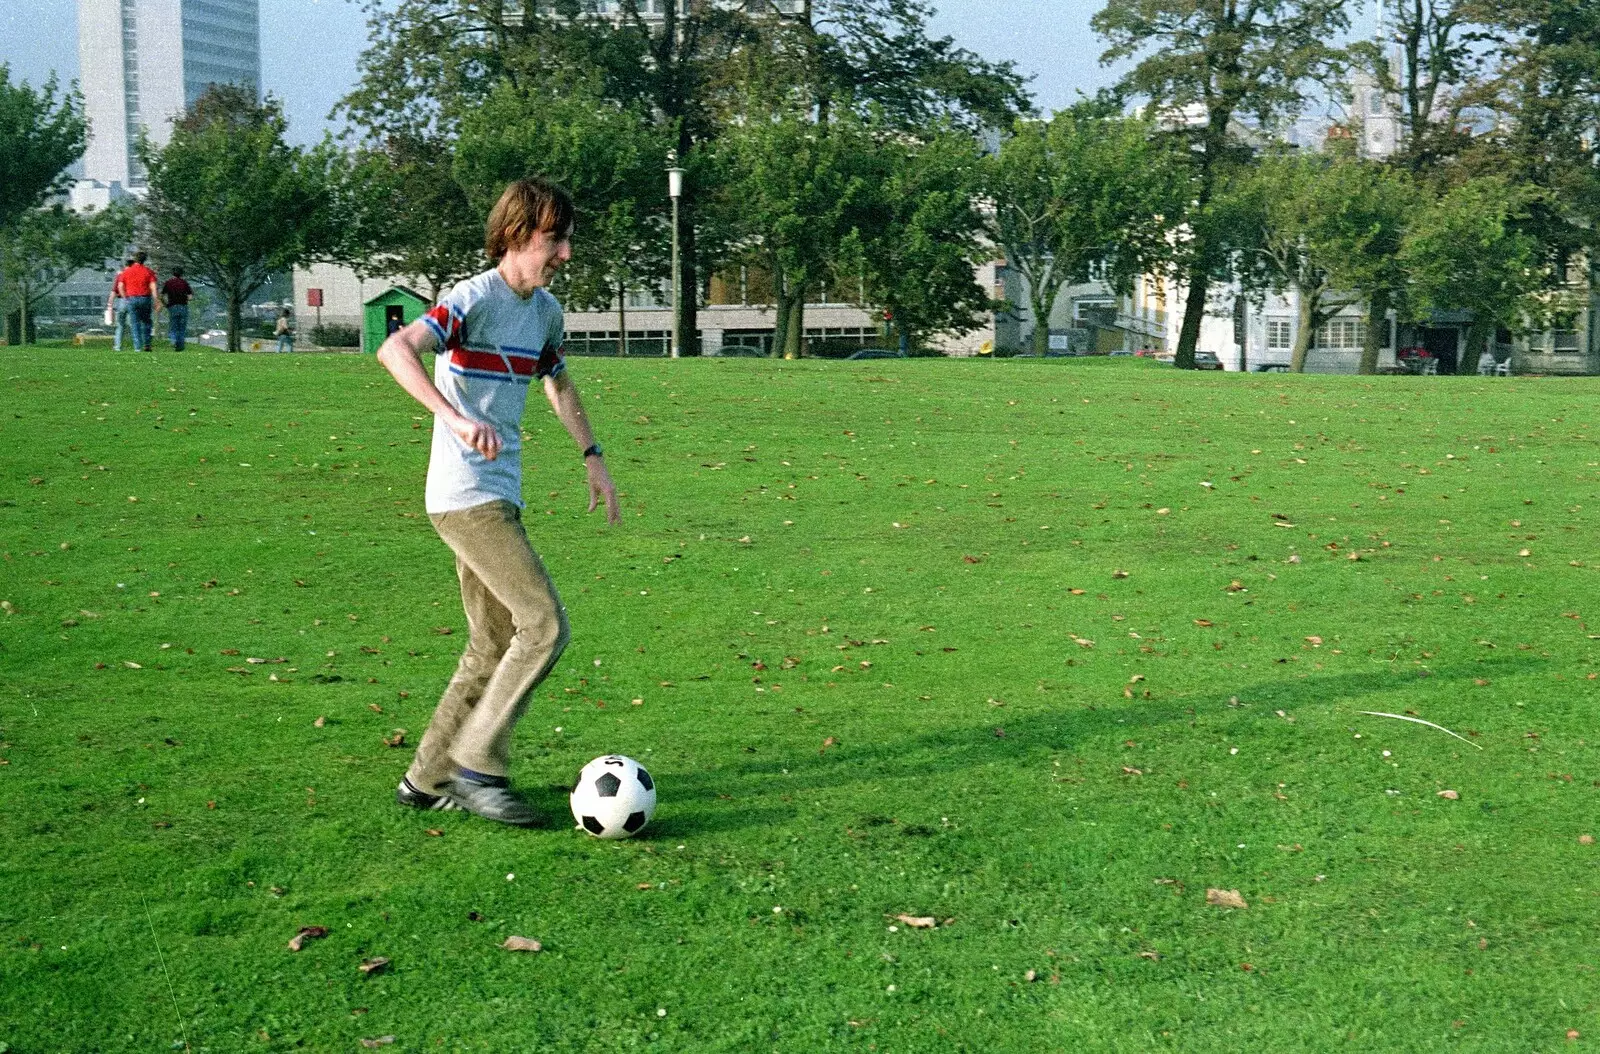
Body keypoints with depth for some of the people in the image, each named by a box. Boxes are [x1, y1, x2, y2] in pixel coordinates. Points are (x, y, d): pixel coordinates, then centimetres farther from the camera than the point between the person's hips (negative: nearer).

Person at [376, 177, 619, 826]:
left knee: (494, 646, 11)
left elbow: (557, 383, 29)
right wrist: (456, 418, -40)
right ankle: (477, 765, -3)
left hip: (500, 497, 9)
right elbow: (395, 350, -28)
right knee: (546, 626, -13)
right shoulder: (474, 299, -13)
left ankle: (428, 779, 21)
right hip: (466, 497, -9)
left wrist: (593, 457, 23)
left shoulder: (546, 310, 12)